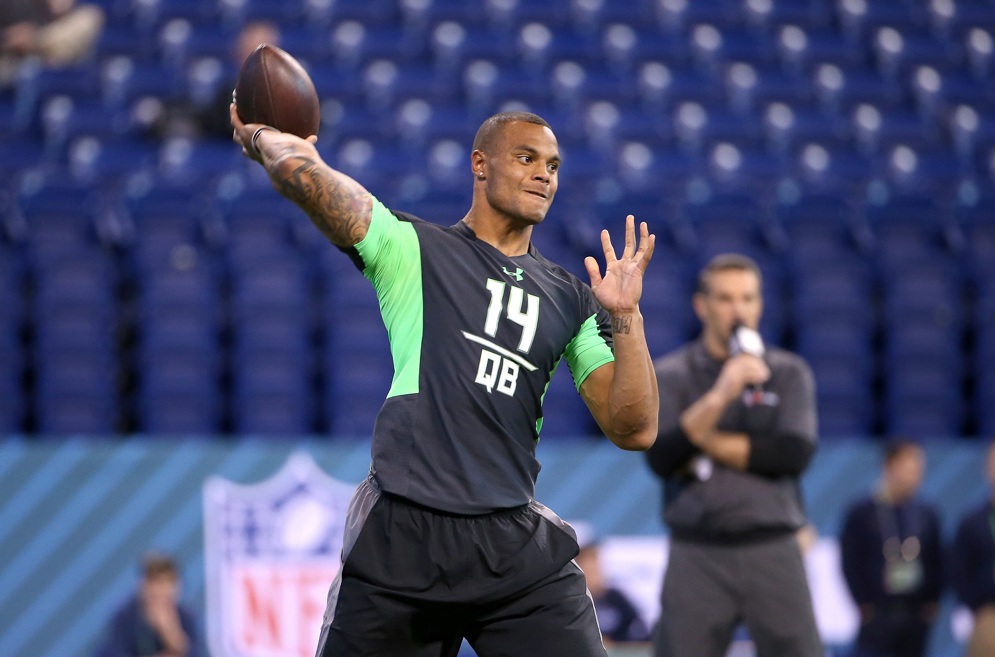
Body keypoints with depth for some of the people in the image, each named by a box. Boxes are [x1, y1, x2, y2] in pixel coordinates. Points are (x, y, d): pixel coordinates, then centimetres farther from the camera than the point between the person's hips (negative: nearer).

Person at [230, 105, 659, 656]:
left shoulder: (572, 300, 16)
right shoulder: (411, 248, 5)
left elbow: (633, 431, 7)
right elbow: (302, 172, -10)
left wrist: (624, 317, -4)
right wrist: (260, 136, 12)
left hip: (518, 548, 3)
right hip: (402, 535, -3)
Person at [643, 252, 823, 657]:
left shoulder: (789, 373, 8)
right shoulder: (669, 376, 6)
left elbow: (794, 454, -6)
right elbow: (660, 458, -9)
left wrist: (704, 442, -5)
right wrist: (719, 397, -20)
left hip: (773, 552, 0)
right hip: (696, 557, 0)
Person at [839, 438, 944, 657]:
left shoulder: (926, 514, 11)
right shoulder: (862, 513, -2)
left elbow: (936, 562, 15)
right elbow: (850, 563, -3)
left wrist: (932, 602, 5)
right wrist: (864, 605, -9)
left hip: (917, 612, 4)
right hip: (877, 613, -4)